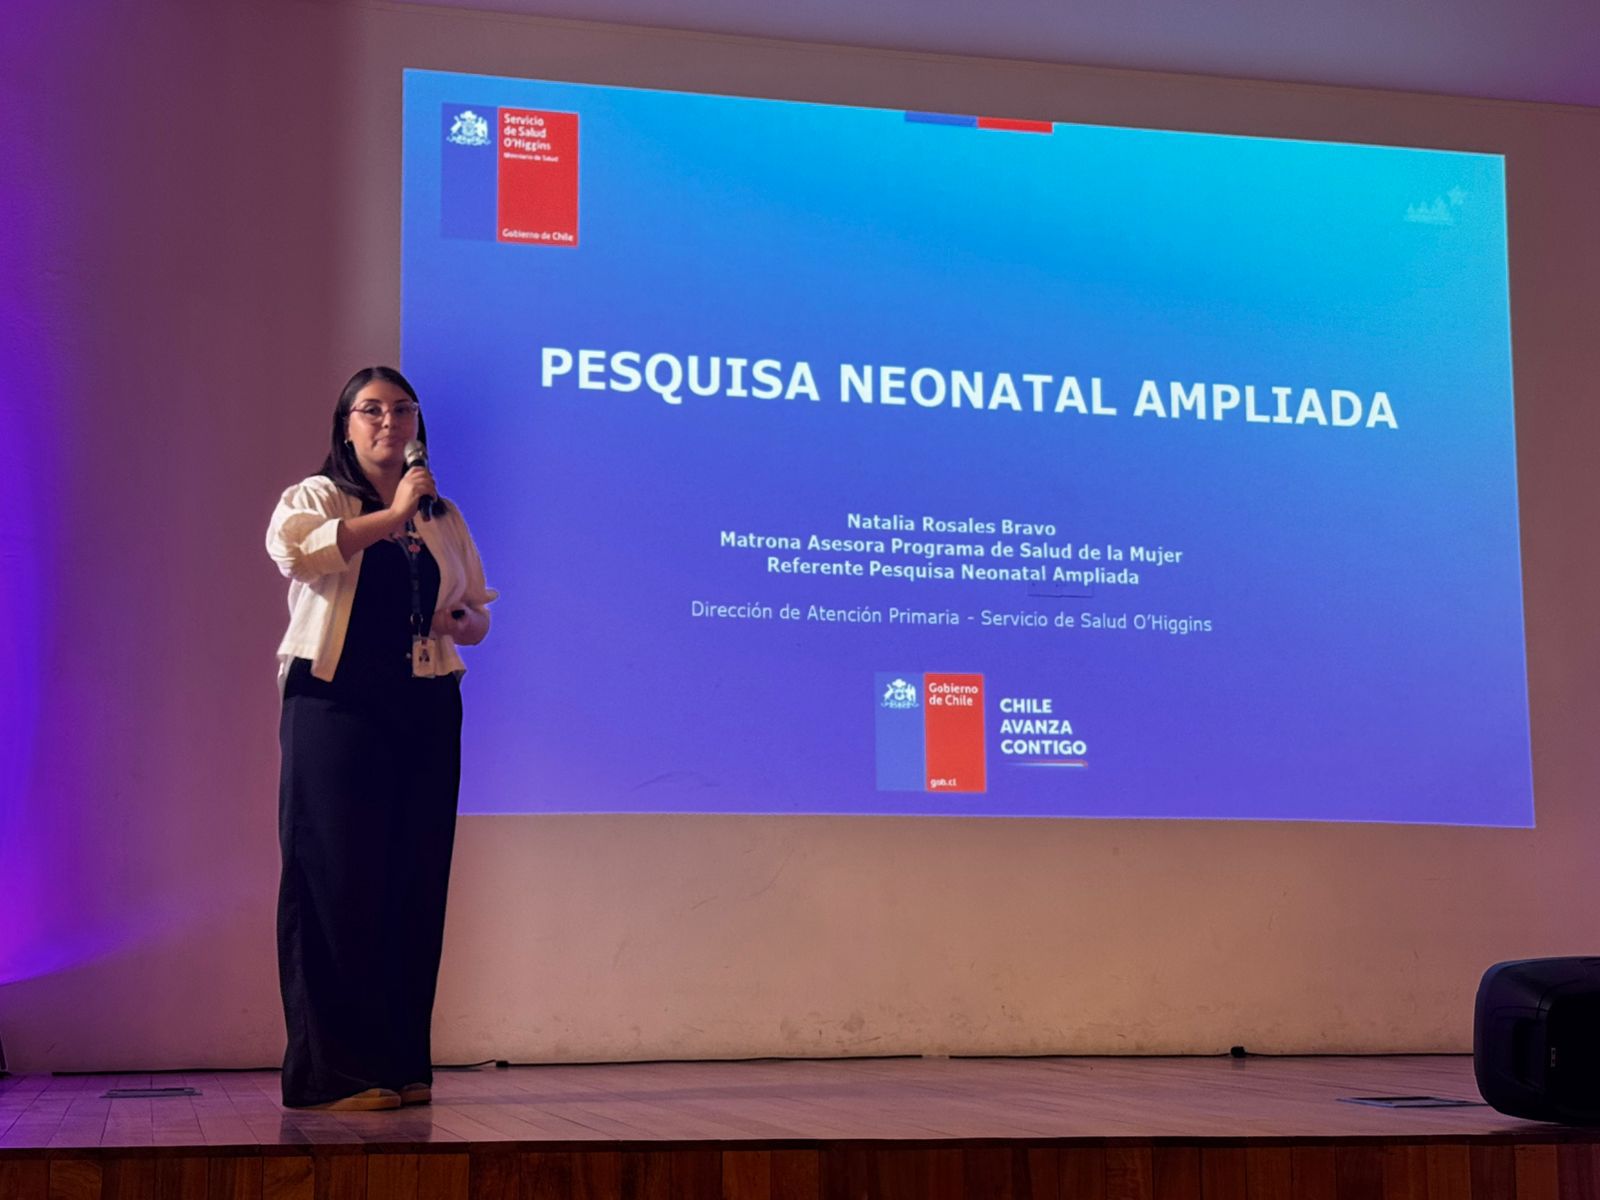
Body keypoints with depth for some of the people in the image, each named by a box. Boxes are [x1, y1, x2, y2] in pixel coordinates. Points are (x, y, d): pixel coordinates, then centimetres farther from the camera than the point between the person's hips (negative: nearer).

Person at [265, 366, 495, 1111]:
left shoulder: (443, 519, 18)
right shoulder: (315, 498, 5)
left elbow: (479, 615, 22)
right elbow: (292, 550, -18)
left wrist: (461, 620, -2)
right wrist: (391, 517, -20)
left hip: (425, 713, 4)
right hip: (335, 706, -4)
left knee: (415, 879, 2)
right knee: (338, 879, -8)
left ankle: (402, 1064, 9)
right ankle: (334, 1070, -5)